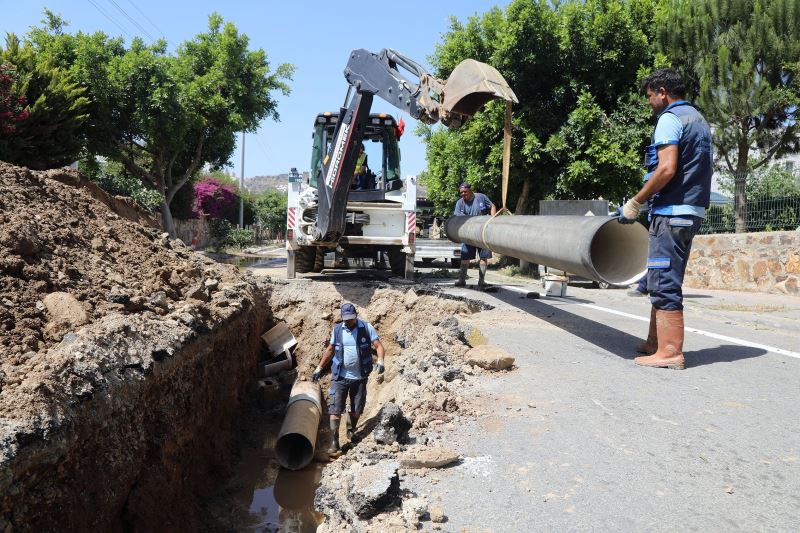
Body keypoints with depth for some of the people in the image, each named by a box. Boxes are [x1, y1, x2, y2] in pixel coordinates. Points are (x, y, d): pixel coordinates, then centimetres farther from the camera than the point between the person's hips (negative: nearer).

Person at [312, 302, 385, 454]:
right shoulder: (337, 329, 2)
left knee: (357, 410, 12)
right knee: (335, 410, -6)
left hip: (360, 378, -1)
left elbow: (378, 345, -11)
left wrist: (380, 360, -30)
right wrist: (319, 368, 14)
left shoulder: (366, 327, -6)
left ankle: (350, 430, 40)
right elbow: (330, 350, 13)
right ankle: (334, 441, 2)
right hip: (340, 377, 1)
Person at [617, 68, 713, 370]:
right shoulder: (699, 120, 21)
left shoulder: (670, 119, -8)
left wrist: (635, 203, -13)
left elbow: (667, 168, -20)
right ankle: (655, 342, 21)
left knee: (663, 283, -7)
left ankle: (670, 352, -5)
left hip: (671, 212, -10)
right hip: (693, 211, 10)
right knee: (663, 281, 15)